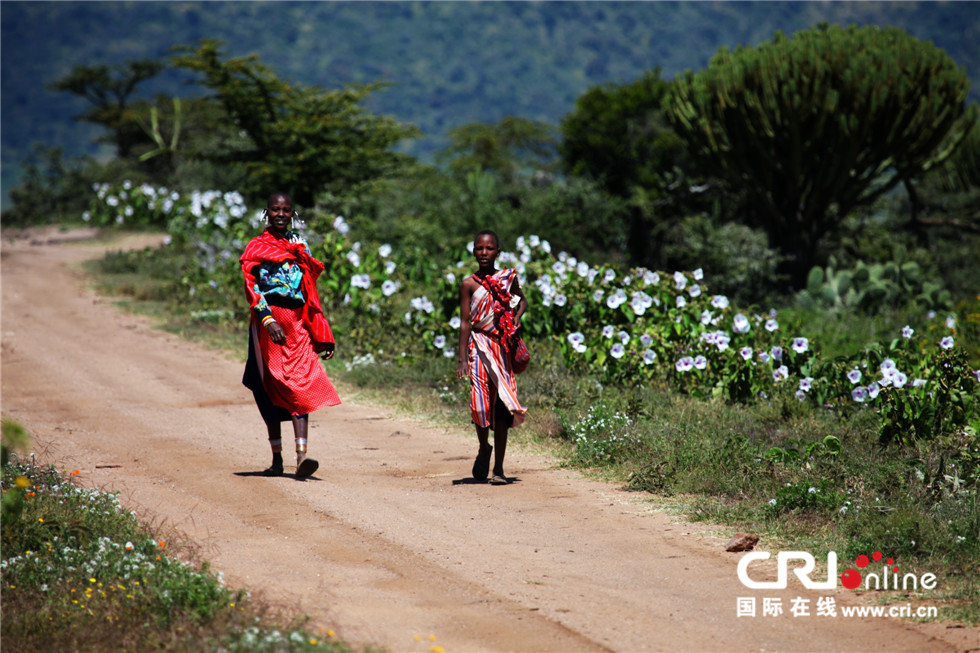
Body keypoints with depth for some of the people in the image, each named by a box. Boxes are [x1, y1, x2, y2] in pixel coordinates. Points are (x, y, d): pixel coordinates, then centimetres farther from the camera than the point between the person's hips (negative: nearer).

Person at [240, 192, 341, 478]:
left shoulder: (300, 245, 16)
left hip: (297, 322, 2)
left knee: (301, 385, -12)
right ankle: (277, 457, 12)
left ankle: (301, 456, -23)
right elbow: (251, 288, -9)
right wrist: (268, 320, -24)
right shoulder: (257, 247, 4)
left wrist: (321, 335, 15)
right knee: (272, 390, 3)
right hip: (268, 322, -2)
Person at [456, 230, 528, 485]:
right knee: (481, 403, -8)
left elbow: (522, 300, 25)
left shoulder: (509, 278, 6)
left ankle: (499, 468, 3)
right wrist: (462, 359, -8)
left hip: (503, 347, 1)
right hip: (479, 346, -1)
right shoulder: (470, 284, -1)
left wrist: (517, 317, 3)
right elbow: (465, 322, -2)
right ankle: (484, 449, 22)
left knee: (502, 405, -1)